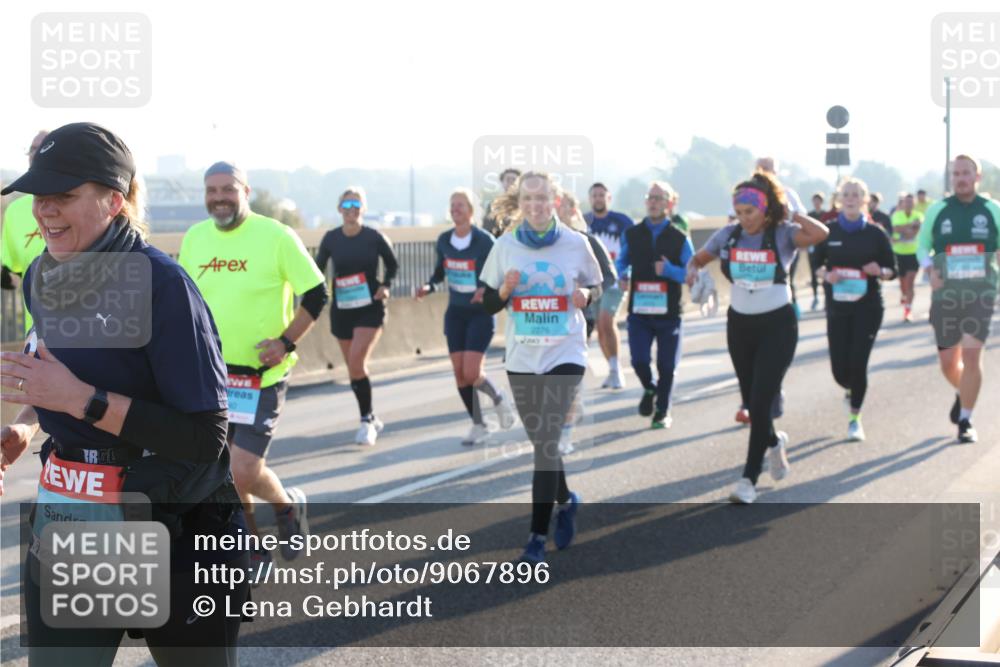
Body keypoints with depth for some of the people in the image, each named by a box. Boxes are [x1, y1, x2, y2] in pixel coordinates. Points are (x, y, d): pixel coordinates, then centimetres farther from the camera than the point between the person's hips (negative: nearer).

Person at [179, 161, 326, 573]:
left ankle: (288, 506, 22)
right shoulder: (194, 238, 5)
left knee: (245, 473, -12)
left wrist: (286, 341, -12)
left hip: (260, 375, -5)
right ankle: (251, 550, 26)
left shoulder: (277, 237, -10)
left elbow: (317, 294, -5)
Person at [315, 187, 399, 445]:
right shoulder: (331, 238, -1)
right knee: (354, 368, 10)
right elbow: (318, 269, 8)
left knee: (356, 362, -19)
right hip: (341, 310, 4)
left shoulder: (374, 237, -7)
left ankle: (366, 421, -7)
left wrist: (386, 285, -10)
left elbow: (392, 264, 7)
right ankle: (371, 418, 29)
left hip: (370, 309, -4)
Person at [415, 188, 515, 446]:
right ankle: (478, 425, 18)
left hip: (481, 313, -5)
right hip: (455, 313, 5)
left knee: (471, 373, -14)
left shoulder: (485, 241, -14)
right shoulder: (444, 241, 1)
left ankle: (498, 397, 18)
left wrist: (487, 289, -31)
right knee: (459, 373, 3)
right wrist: (428, 287, -6)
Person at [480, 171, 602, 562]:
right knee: (541, 441, 13)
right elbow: (489, 305, 4)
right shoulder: (505, 246, -2)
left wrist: (586, 296, -13)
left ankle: (538, 535, -4)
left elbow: (596, 288, 8)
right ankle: (565, 501, 42)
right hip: (521, 357, 3)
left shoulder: (576, 244, -5)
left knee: (547, 442, -10)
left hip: (565, 354, -3)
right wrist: (505, 290, -16)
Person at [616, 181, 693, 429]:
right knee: (639, 360, -7)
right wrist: (623, 276, -6)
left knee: (666, 366, 4)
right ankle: (649, 390, 27)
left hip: (668, 311, -1)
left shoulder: (679, 238, -1)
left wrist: (669, 270, -19)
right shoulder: (632, 234, 5)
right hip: (639, 309, 1)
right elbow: (621, 261, 16)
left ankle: (662, 411, 23)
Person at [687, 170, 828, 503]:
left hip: (777, 325, -4)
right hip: (740, 324, 5)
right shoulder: (728, 234, 0)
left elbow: (820, 234, -31)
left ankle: (750, 478, -2)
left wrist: (790, 214, -18)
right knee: (750, 401, 13)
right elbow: (698, 258, 13)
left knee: (761, 401, -10)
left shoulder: (783, 234, -12)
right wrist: (692, 270, -9)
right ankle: (774, 442, 46)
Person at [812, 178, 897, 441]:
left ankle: (855, 418, 10)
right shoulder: (828, 231, 1)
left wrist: (879, 271, -17)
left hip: (868, 307, -1)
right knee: (840, 369, 0)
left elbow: (891, 270, 4)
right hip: (837, 308, 2)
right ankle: (852, 390, 38)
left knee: (858, 363, -10)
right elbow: (817, 263, 11)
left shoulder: (875, 233, -1)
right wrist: (826, 275, -10)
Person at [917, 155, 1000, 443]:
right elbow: (922, 244, 12)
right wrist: (931, 270, -6)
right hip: (945, 294, 2)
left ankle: (965, 421, -4)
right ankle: (962, 393, 41)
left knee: (972, 355, -14)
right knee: (948, 363, 7)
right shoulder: (938, 209, 4)